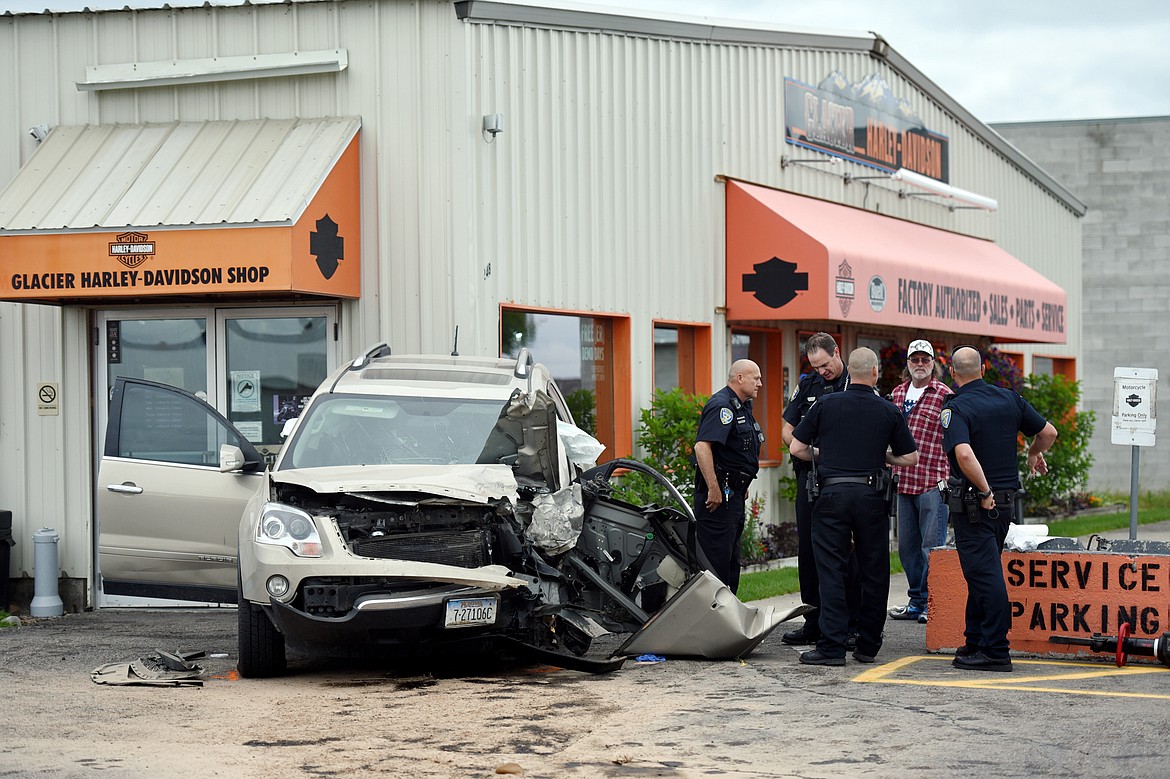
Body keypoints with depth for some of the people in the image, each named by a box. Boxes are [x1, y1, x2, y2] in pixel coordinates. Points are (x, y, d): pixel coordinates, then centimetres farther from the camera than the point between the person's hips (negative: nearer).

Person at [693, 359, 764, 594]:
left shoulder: (742, 407, 18)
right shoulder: (721, 405, -16)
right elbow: (702, 446, -27)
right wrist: (714, 489, -28)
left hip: (733, 494, 11)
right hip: (718, 494, -11)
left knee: (731, 559, 15)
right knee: (716, 559, -10)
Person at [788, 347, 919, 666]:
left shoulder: (826, 405, 2)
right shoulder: (888, 411, 3)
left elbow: (797, 448, 3)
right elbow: (910, 457, 8)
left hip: (832, 493, 0)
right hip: (871, 496, 0)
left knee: (831, 570, 1)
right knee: (873, 573, 10)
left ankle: (832, 646, -5)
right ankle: (868, 646, 14)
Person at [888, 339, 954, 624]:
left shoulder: (945, 395, -4)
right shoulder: (898, 393, 15)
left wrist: (947, 477, -11)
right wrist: (891, 469, 17)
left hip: (933, 482, -6)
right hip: (903, 481, 7)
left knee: (931, 547, -4)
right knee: (908, 546, 12)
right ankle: (916, 601, 21)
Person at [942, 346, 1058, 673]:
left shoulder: (955, 409, -15)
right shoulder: (1010, 398, 5)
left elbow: (964, 455, -30)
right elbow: (1048, 432, 11)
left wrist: (984, 491, -20)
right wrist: (1034, 454, 31)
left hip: (973, 503, -7)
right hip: (1007, 499, 7)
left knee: (985, 574, -6)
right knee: (985, 572, 17)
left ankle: (996, 651, -5)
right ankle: (976, 642, 24)